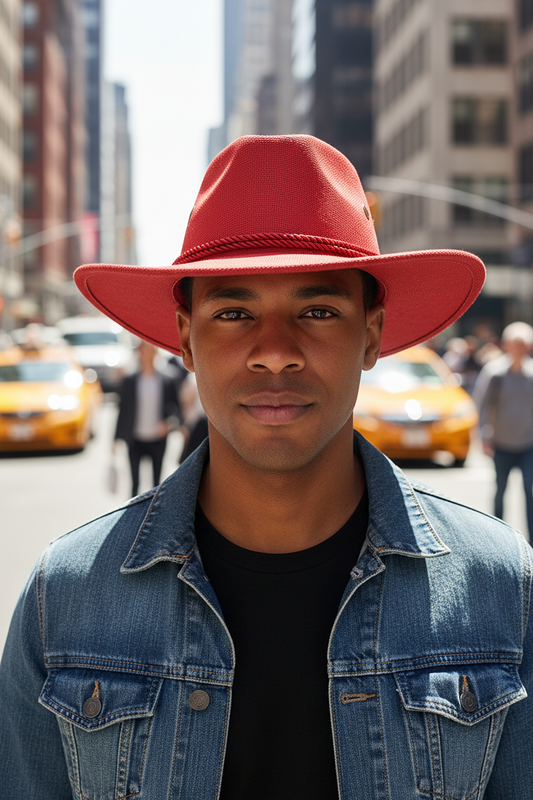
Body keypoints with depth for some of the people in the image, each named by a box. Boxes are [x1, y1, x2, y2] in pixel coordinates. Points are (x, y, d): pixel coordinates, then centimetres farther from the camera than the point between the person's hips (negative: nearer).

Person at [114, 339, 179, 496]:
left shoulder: (167, 382, 2)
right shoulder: (129, 381, 2)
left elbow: (174, 407, 6)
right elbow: (123, 410, 4)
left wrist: (169, 423, -15)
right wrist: (117, 439, 1)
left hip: (158, 440, 0)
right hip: (136, 441, 0)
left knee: (157, 481, 7)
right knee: (134, 481, -1)